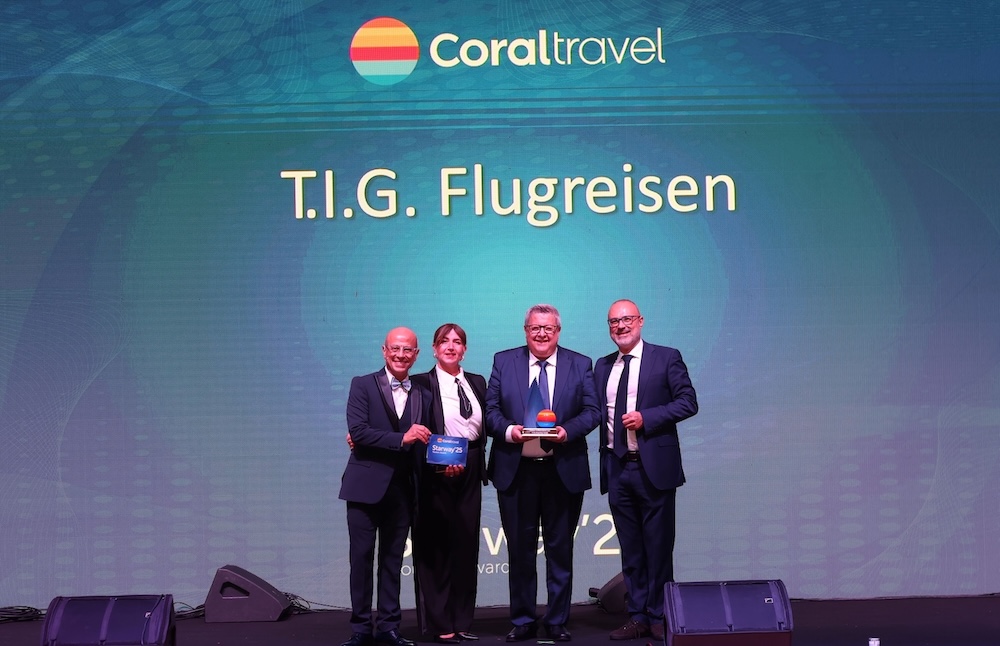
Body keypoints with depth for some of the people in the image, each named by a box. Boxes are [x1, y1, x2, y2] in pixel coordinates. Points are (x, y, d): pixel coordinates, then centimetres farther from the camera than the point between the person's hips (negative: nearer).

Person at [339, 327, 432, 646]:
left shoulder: (422, 395, 11)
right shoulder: (363, 385, 0)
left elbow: (423, 443, 12)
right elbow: (358, 432, -12)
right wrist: (401, 439, -19)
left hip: (402, 488, 3)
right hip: (366, 485, -3)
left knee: (393, 559, 8)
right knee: (362, 557, 0)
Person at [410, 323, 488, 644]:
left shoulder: (477, 383, 13)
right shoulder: (422, 383, -2)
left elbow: (484, 427, 12)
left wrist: (478, 460, 0)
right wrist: (440, 463, -17)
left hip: (470, 473, 5)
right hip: (436, 473, -5)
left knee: (467, 546, 8)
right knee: (436, 548, 1)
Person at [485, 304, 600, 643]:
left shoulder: (580, 365, 5)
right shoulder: (504, 361, 6)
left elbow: (592, 411, 1)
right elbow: (491, 408, 3)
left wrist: (568, 431, -17)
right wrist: (508, 430, -16)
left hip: (563, 471, 0)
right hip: (516, 471, 1)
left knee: (560, 549, 7)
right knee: (520, 549, 8)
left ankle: (557, 621, 19)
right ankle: (523, 621, 19)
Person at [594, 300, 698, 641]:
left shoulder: (666, 357, -1)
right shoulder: (602, 366, 14)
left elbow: (688, 402, -7)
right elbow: (596, 411, 15)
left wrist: (646, 418, -16)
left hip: (654, 466, -5)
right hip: (617, 468, 5)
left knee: (658, 546, 2)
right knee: (630, 549, 10)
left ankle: (659, 618, 12)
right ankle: (637, 617, 17)